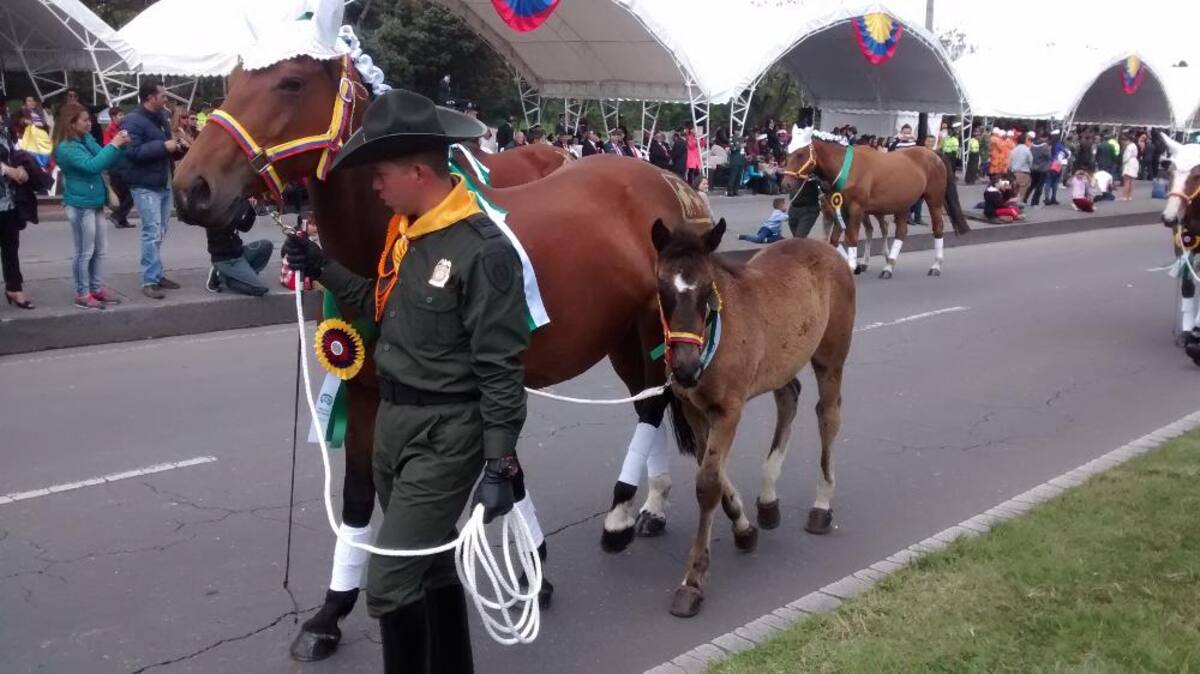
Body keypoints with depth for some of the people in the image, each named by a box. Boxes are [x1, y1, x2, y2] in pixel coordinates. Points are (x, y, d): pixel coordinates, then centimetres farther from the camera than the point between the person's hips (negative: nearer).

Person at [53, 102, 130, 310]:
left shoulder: (87, 140, 7)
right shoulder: (66, 148, -17)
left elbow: (106, 162, 11)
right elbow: (92, 165, -28)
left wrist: (119, 146, -7)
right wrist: (114, 145, -24)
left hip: (94, 202, 9)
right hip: (80, 205, -8)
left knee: (100, 249, 15)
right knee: (85, 251, -1)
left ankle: (97, 288, 25)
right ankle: (82, 294, 9)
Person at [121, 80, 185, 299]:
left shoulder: (161, 117, 13)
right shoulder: (133, 121, -14)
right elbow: (132, 151, -25)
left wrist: (177, 146, 4)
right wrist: (163, 146, -23)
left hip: (164, 183, 9)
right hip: (145, 186, -9)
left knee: (159, 233, 15)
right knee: (152, 233, -11)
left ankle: (156, 275, 25)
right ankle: (150, 281, -8)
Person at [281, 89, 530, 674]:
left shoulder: (483, 249, -21)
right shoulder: (404, 228, 5)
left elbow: (500, 369, -20)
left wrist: (501, 465, -20)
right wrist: (323, 268, 8)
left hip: (445, 435, -9)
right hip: (393, 421, 9)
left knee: (389, 585, -6)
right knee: (429, 568, 21)